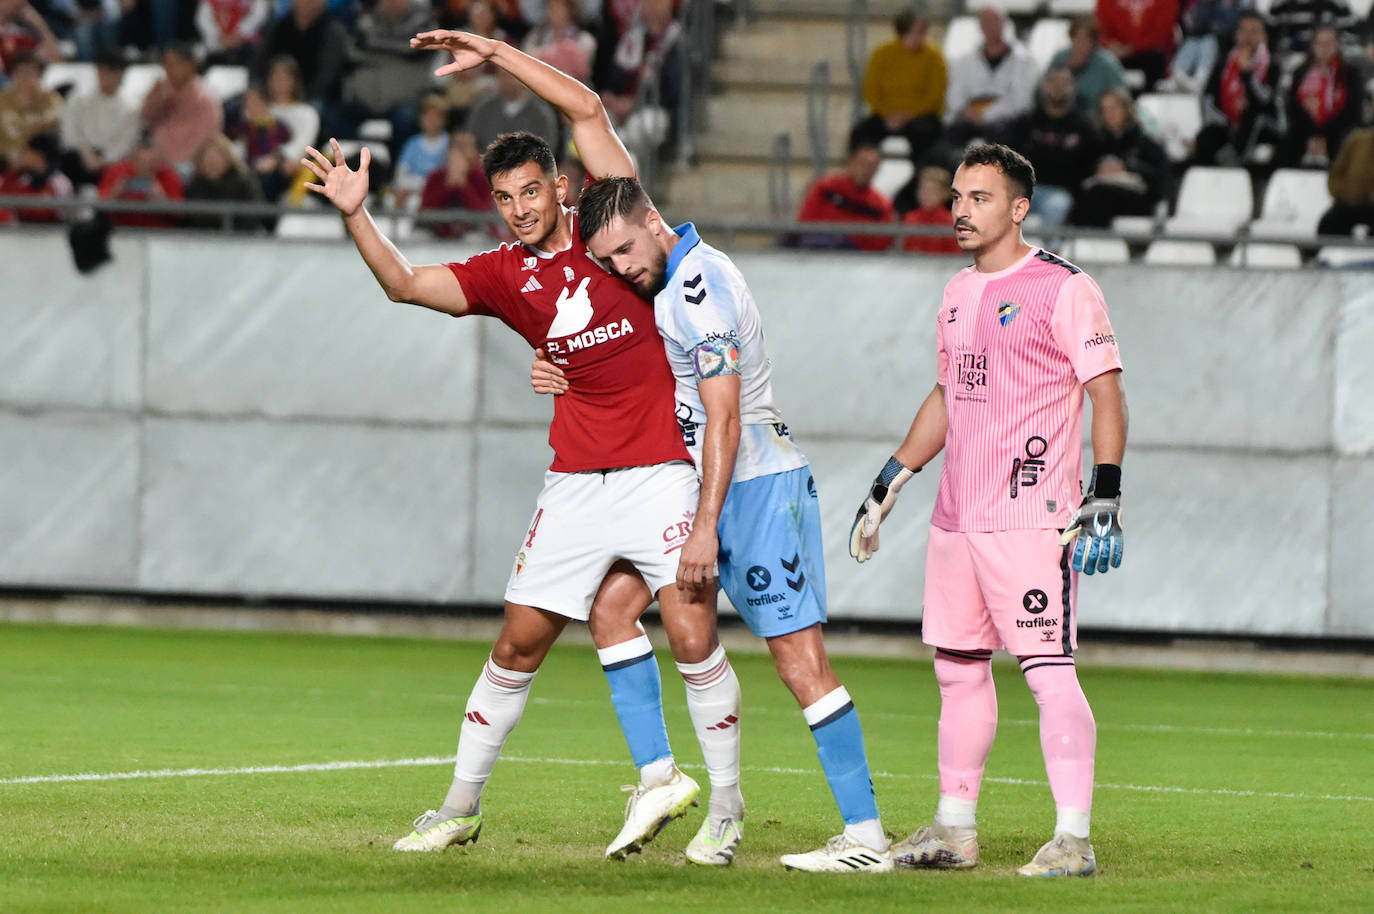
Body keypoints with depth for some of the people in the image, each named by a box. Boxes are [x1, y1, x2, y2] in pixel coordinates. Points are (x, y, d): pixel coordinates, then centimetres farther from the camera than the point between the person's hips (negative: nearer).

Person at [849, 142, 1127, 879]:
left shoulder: (1062, 289, -7)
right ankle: (954, 831, 18)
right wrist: (889, 484, 26)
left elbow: (1106, 393, -11)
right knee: (957, 667, 11)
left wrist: (1106, 495, -20)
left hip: (1031, 519, -8)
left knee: (1048, 670, -11)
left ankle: (1074, 839, -11)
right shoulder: (957, 293, 17)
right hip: (957, 515, 8)